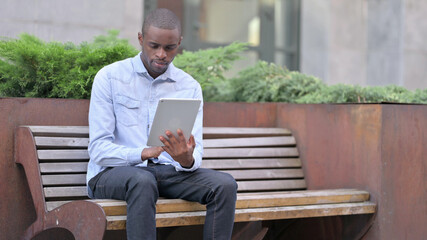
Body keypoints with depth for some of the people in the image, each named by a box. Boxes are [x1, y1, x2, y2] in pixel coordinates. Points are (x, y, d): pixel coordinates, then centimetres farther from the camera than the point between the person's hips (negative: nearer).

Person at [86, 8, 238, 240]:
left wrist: (187, 160, -26)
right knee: (142, 181, -38)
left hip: (168, 171, 4)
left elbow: (195, 151, 0)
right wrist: (142, 153, -28)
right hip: (111, 173, -3)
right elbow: (98, 149, -9)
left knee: (225, 184, -21)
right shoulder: (109, 77, -2)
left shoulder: (190, 87, 8)